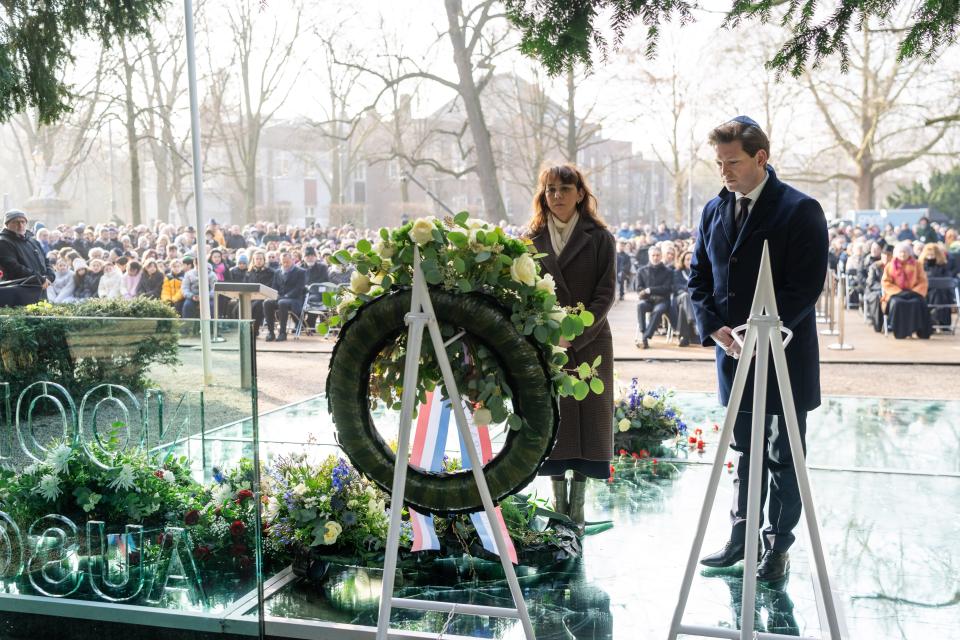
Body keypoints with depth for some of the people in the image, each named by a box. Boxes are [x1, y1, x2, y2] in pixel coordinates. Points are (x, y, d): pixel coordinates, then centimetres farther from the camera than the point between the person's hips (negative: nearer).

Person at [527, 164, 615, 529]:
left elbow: (605, 294, -3)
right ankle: (559, 506, 13)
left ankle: (577, 508, 8)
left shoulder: (599, 238, 3)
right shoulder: (533, 240, 9)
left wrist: (573, 336, -12)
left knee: (587, 420, 0)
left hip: (590, 344, -1)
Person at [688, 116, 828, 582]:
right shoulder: (714, 211, 8)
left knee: (783, 457, 5)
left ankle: (778, 545, 16)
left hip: (784, 358, -5)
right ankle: (741, 535, 27)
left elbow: (806, 286, -15)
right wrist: (714, 327, -6)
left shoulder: (800, 211, -10)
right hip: (734, 356, 5)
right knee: (745, 452, 16)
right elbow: (699, 277, 10)